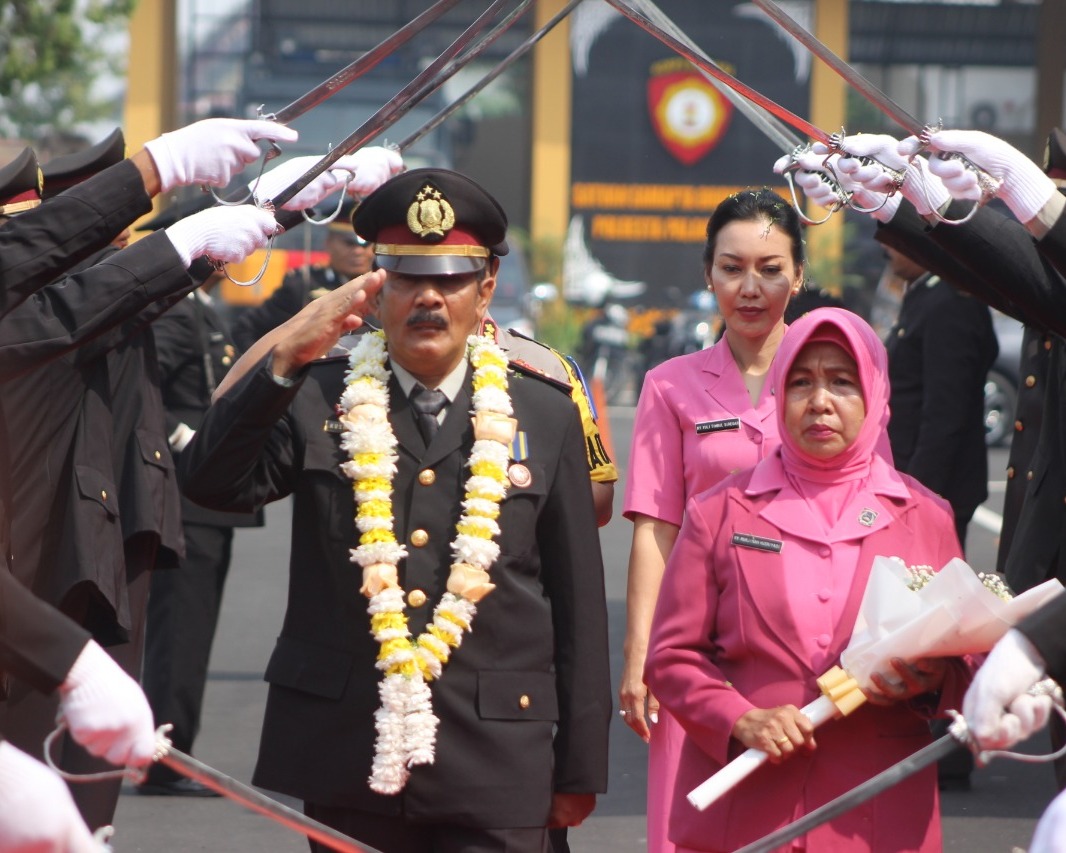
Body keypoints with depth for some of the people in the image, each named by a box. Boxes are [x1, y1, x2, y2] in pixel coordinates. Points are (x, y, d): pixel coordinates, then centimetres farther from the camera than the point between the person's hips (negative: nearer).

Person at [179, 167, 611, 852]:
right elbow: (213, 485, -9)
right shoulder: (317, 401, 7)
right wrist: (284, 363, -21)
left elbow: (580, 607, 8)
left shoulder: (547, 419, 7)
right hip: (345, 759, 1)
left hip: (497, 769, 0)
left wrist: (579, 771, 6)